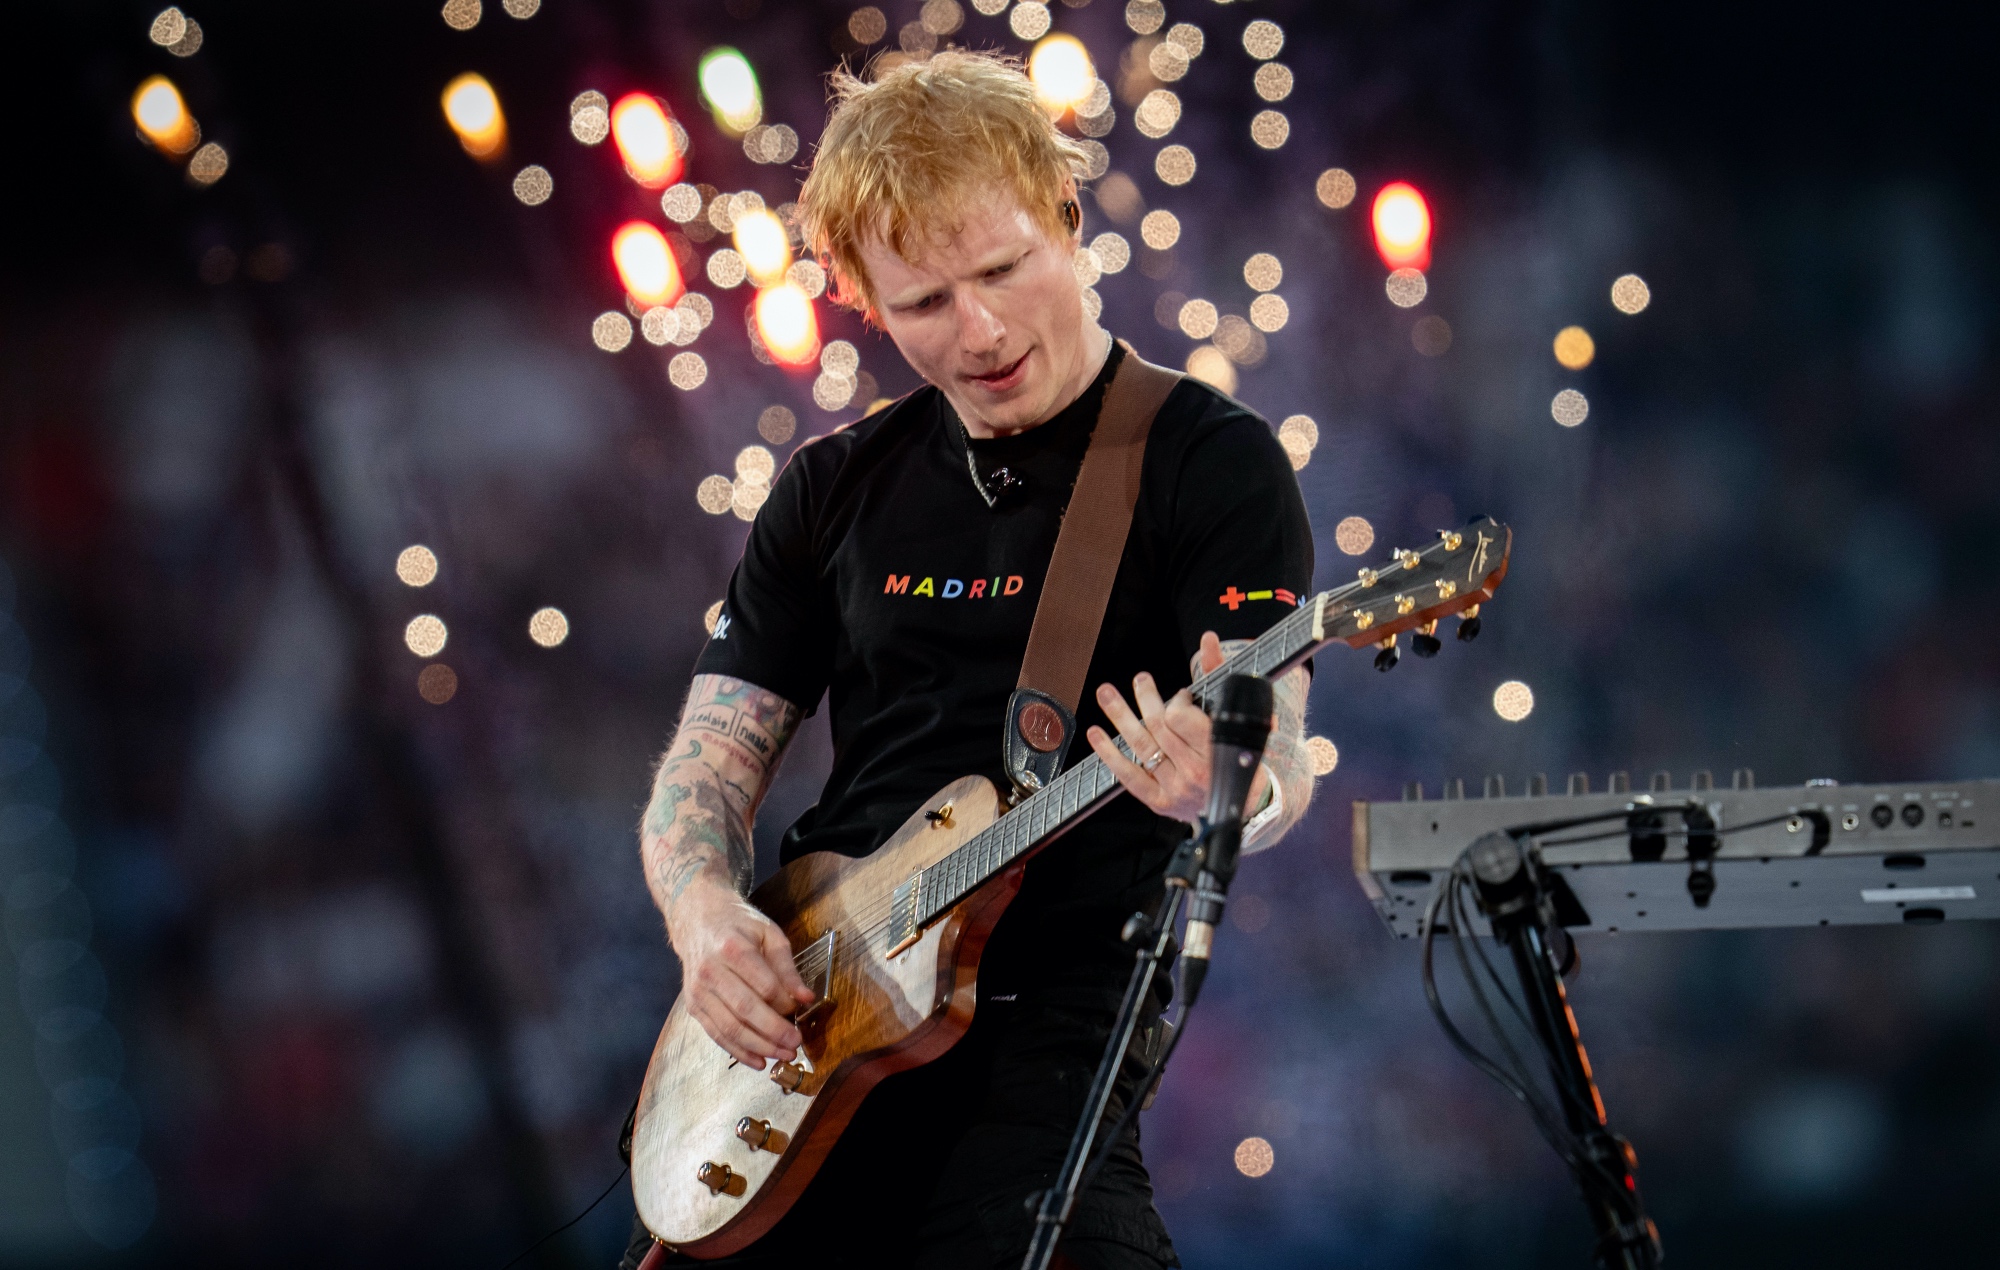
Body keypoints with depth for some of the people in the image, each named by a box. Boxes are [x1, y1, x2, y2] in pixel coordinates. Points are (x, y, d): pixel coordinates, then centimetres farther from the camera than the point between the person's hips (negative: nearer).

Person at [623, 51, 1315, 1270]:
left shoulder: (1214, 462, -1)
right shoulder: (837, 487, 14)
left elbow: (1280, 764, -11)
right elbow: (711, 759, 15)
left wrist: (1231, 792, -35)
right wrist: (706, 914, -7)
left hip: (1047, 1020, -5)